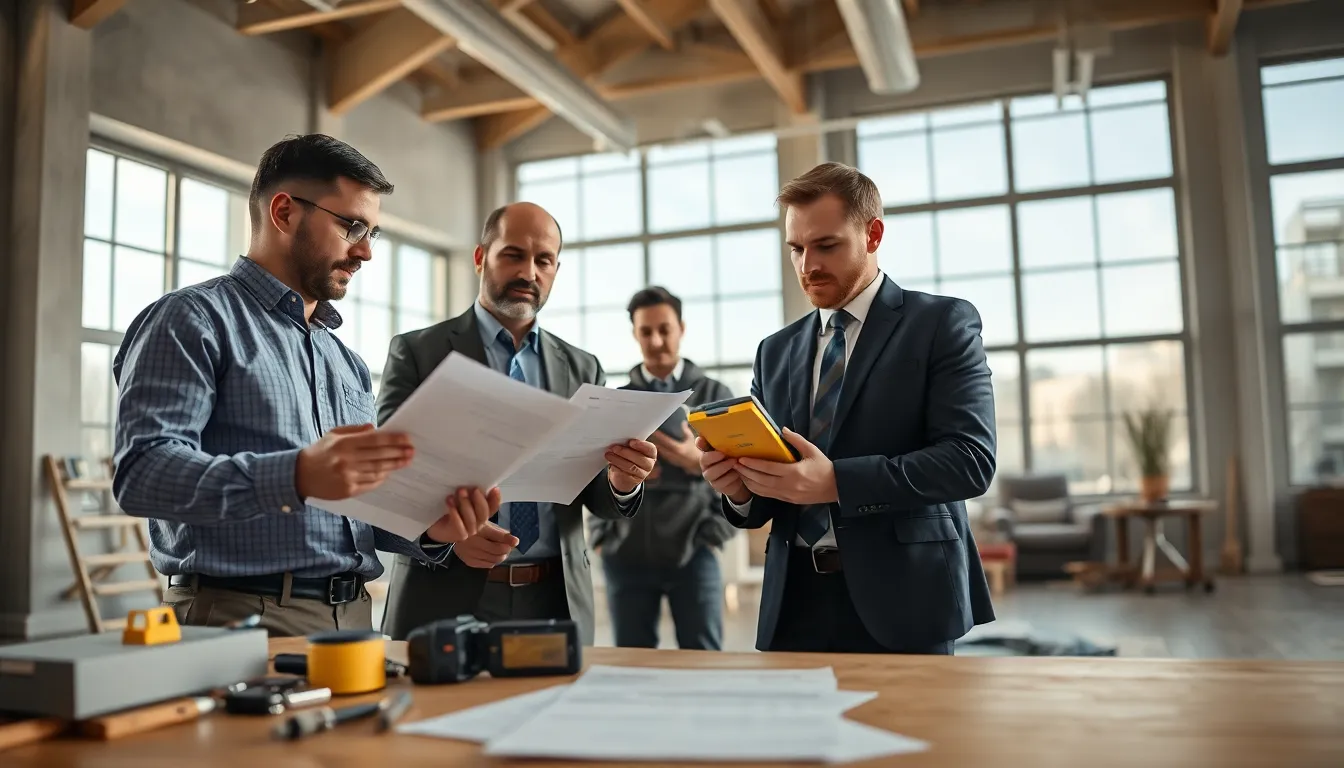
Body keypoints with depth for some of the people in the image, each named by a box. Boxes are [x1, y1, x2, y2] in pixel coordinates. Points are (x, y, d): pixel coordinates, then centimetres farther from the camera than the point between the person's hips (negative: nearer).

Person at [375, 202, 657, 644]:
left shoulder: (583, 369, 8)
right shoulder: (416, 353, 0)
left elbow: (599, 499, 5)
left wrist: (622, 482, -18)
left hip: (557, 605, 3)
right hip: (446, 603, -2)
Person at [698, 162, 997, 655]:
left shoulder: (942, 324, -1)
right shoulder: (776, 352, 13)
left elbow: (970, 459, -14)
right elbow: (762, 502, 13)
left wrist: (834, 482, -23)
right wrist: (739, 484, -11)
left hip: (900, 600, -4)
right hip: (794, 602, 4)